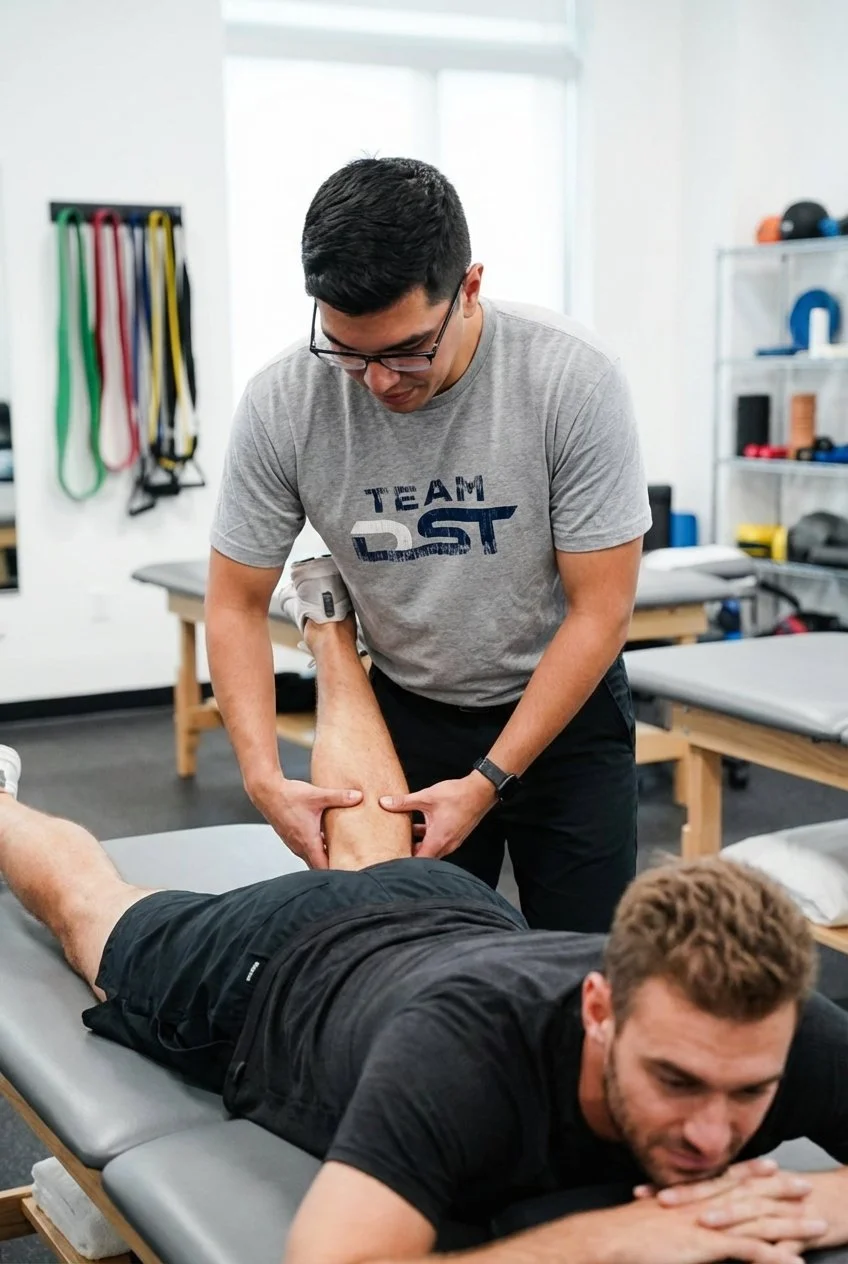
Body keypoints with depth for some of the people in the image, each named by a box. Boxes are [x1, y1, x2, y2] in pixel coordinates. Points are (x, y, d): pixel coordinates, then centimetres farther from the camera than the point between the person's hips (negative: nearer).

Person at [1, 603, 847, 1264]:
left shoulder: (771, 1027, -36)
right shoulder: (466, 1044, -50)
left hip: (444, 915, 4)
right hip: (271, 970, -4)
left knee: (374, 860, 39)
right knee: (82, 892, 28)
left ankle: (332, 635, 59)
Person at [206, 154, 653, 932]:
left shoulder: (573, 378, -23)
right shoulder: (282, 404, -18)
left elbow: (601, 610, -18)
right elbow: (237, 605, -7)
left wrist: (488, 783, -21)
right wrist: (263, 776, -20)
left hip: (565, 707, -1)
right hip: (406, 712, 2)